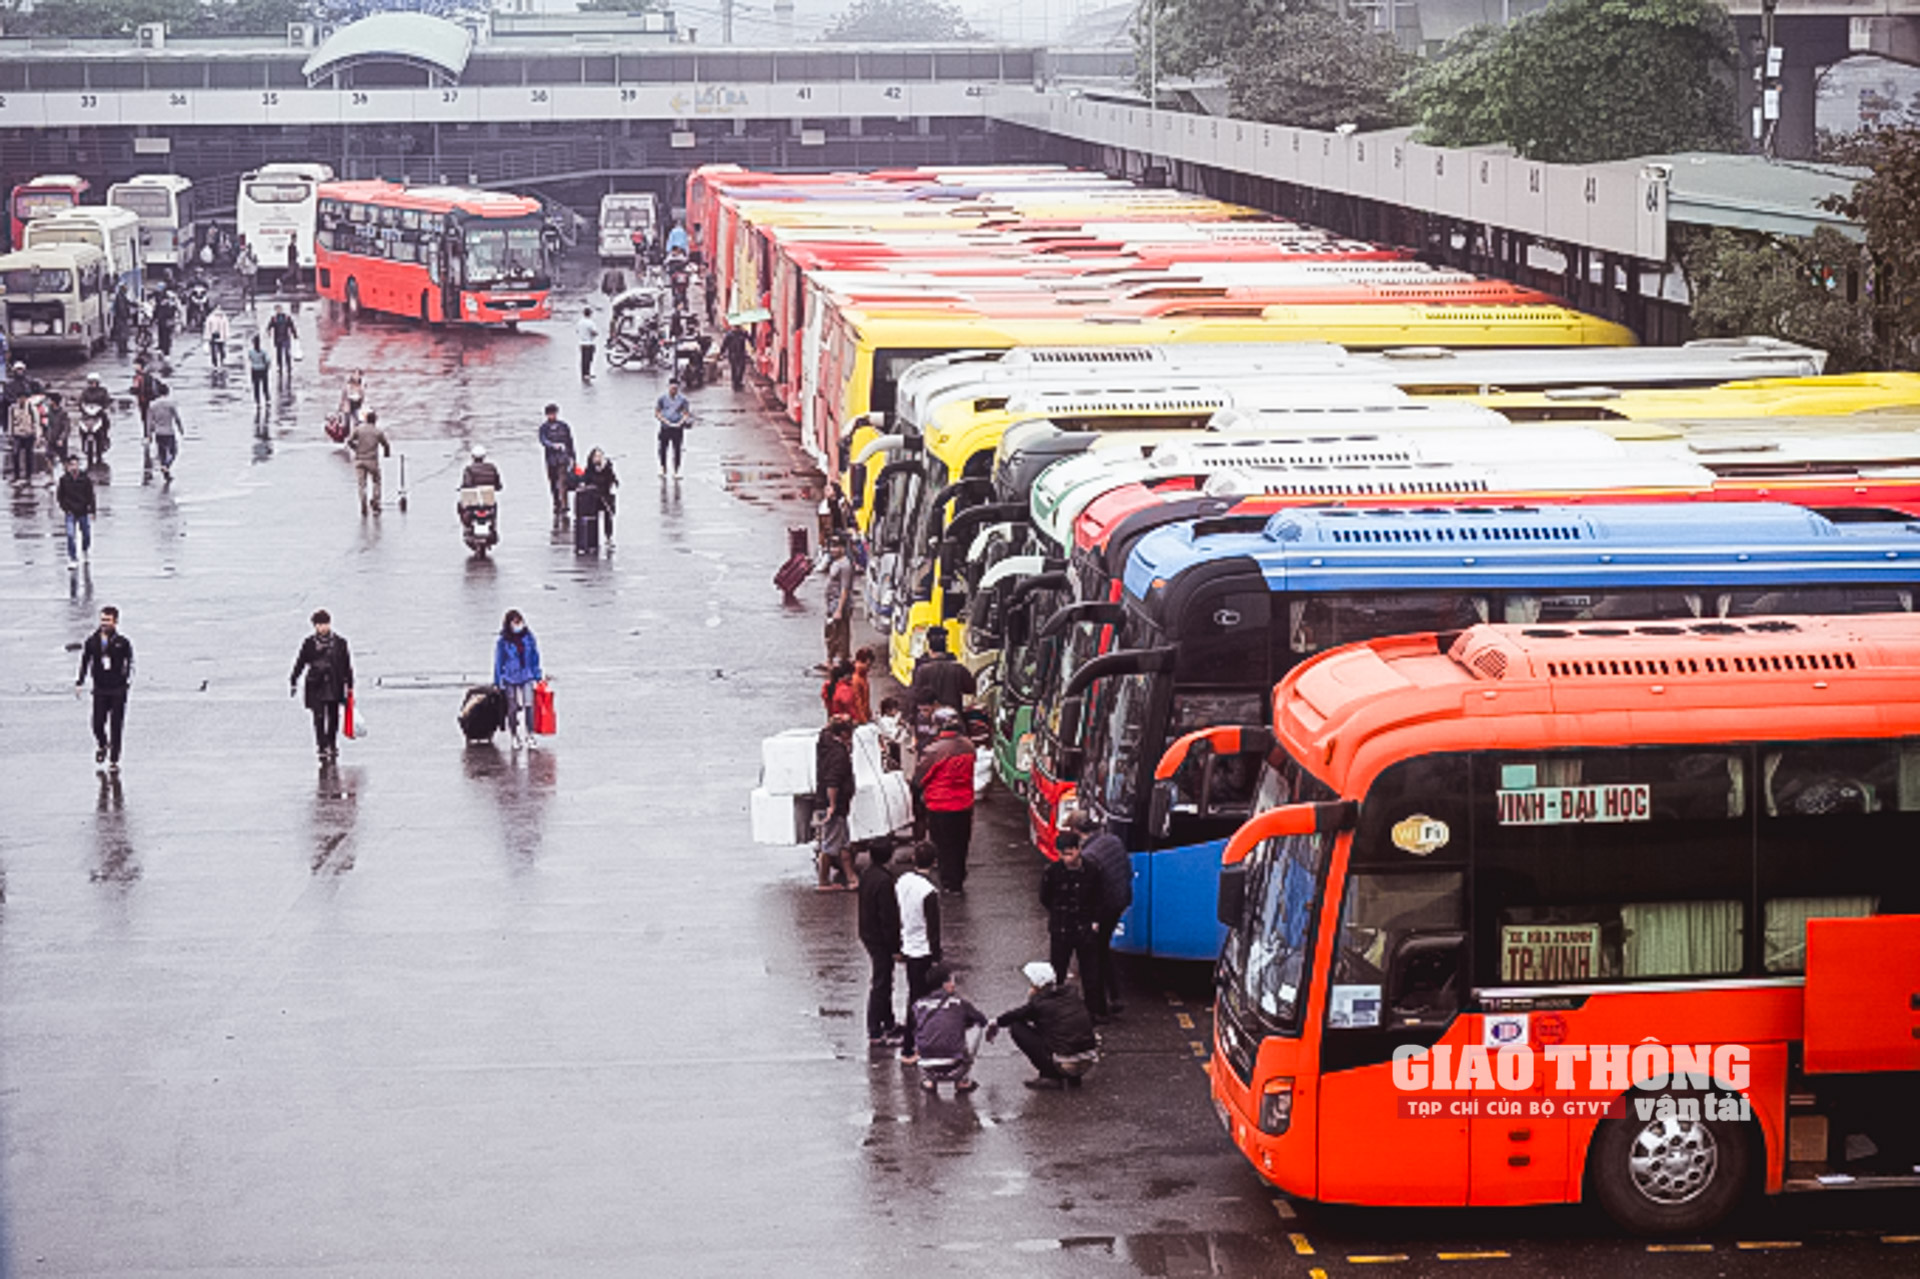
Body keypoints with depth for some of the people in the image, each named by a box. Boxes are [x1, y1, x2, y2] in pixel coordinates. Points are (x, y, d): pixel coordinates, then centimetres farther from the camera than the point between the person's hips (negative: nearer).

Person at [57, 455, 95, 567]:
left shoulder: (86, 479, -8)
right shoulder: (64, 480, -6)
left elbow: (90, 496, -3)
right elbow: (60, 495, 6)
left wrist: (91, 511, -6)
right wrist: (63, 507, -4)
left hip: (83, 512, 1)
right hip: (70, 512, -1)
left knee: (86, 534, 14)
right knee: (70, 535, -11)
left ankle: (85, 549, 46)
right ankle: (72, 559, -5)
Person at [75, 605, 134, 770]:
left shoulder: (123, 643, -4)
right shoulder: (92, 642, 1)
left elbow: (130, 664, 4)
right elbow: (84, 662, 12)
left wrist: (127, 681, -4)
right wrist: (79, 682, 9)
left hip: (118, 690, -2)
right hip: (100, 690, 2)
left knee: (116, 726, 0)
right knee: (98, 724, -3)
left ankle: (114, 761, 9)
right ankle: (101, 745, 31)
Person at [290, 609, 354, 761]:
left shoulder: (340, 643, 3)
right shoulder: (309, 643, 1)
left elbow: (347, 665, 7)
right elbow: (300, 663, 5)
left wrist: (349, 686, 7)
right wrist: (293, 681, 2)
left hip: (335, 687, 1)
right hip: (316, 687, -1)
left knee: (334, 717, 8)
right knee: (319, 718, -7)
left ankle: (332, 745, 24)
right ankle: (322, 748, -4)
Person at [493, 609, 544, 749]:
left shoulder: (528, 637, 1)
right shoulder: (502, 642, -6)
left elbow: (535, 658, 9)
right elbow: (498, 663, 1)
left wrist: (537, 677, 10)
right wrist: (499, 682, 1)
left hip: (526, 677, 1)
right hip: (510, 679, -1)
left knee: (529, 705, -13)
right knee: (513, 708, 6)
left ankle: (529, 735, -9)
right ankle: (515, 737, 19)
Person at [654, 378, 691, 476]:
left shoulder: (682, 400, 2)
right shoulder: (662, 399, 2)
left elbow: (686, 414, 3)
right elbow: (657, 413, 2)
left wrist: (680, 423, -13)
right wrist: (666, 421, -11)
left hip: (677, 428, 0)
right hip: (665, 428, 0)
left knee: (677, 449, 0)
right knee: (663, 449, 0)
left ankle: (676, 471, 6)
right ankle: (663, 469, 12)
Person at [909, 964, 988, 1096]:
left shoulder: (919, 1004, 11)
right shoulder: (958, 1002, 8)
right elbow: (982, 1020, 21)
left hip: (927, 1064, 3)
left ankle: (928, 1079, 21)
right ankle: (962, 1081, 20)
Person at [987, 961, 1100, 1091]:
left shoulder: (1039, 1003, -5)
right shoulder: (1070, 996, 11)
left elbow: (1015, 1015, 11)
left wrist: (996, 1023, 34)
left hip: (1065, 1064, -6)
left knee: (1016, 1028, 4)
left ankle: (1050, 1076, 3)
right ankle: (1073, 1078, 20)